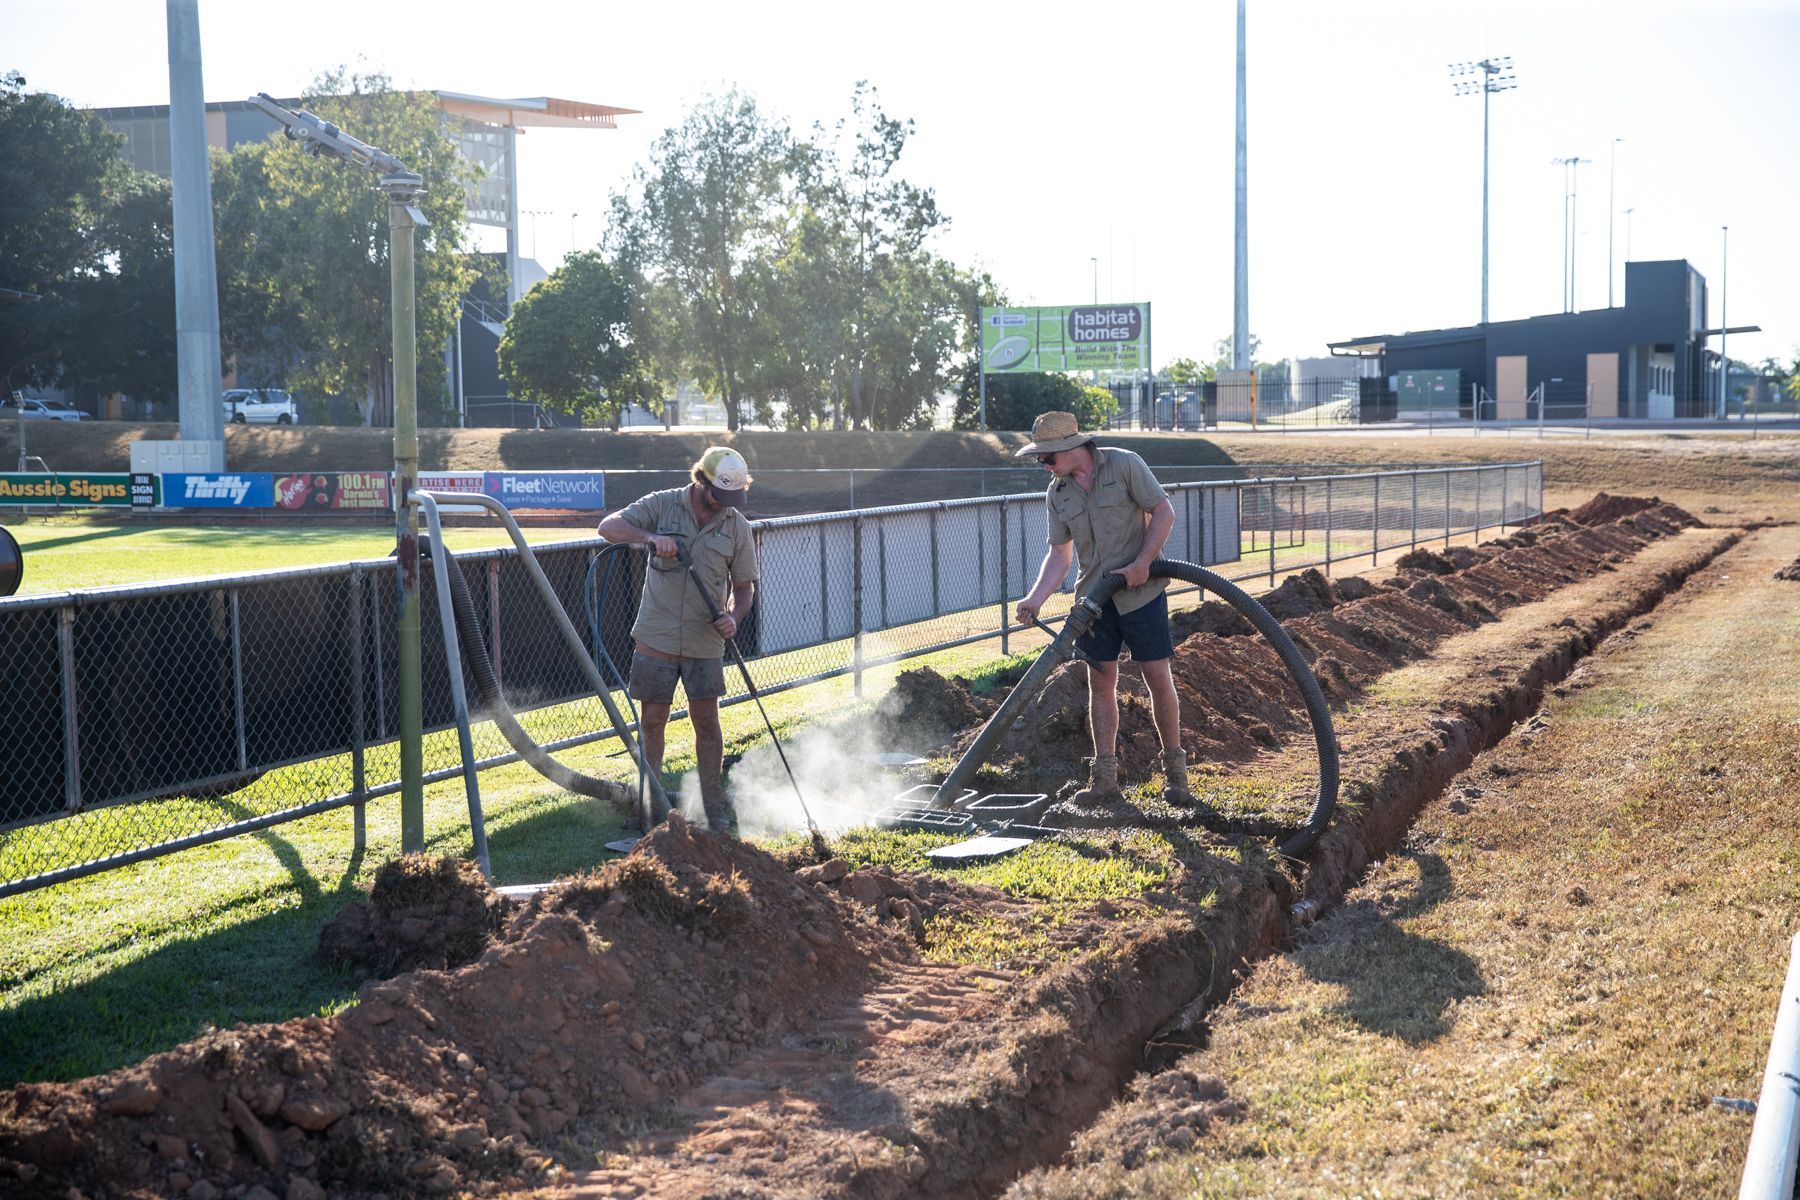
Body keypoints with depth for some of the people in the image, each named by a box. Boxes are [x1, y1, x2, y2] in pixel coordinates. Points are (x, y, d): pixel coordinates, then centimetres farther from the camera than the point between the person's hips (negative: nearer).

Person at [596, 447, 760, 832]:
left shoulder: (737, 526, 1)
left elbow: (745, 585, 8)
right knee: (652, 721, 6)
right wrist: (651, 537, -29)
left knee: (706, 722, 3)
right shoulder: (663, 505, -4)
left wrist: (734, 616, -14)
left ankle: (714, 809, 13)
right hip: (656, 638, -1)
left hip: (705, 642, 1)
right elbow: (608, 527, -11)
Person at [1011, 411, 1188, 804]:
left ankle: (1174, 768, 10)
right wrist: (1035, 599, -9)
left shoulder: (1124, 465, -10)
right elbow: (1059, 554, 5)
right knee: (1101, 682, 4)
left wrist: (1142, 562, -17)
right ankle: (1105, 775, 10)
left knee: (1158, 677, -3)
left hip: (1141, 593, -4)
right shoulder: (1057, 494, 4)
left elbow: (1164, 512, -8)